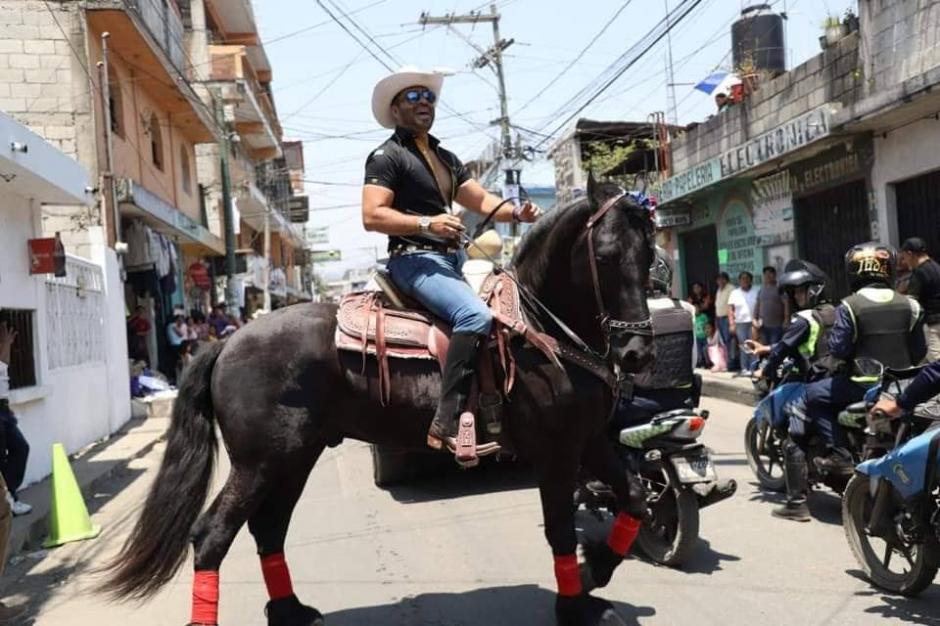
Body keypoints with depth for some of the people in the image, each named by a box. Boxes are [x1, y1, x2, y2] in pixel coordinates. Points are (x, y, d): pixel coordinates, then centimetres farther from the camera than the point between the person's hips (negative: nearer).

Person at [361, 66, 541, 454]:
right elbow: (372, 216, -12)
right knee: (475, 315, -31)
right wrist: (426, 223, -24)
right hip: (415, 261, -9)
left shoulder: (445, 157, 23)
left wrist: (516, 213, -2)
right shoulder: (387, 156, -2)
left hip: (452, 259, 9)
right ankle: (446, 424, -33)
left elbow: (481, 200, 18)